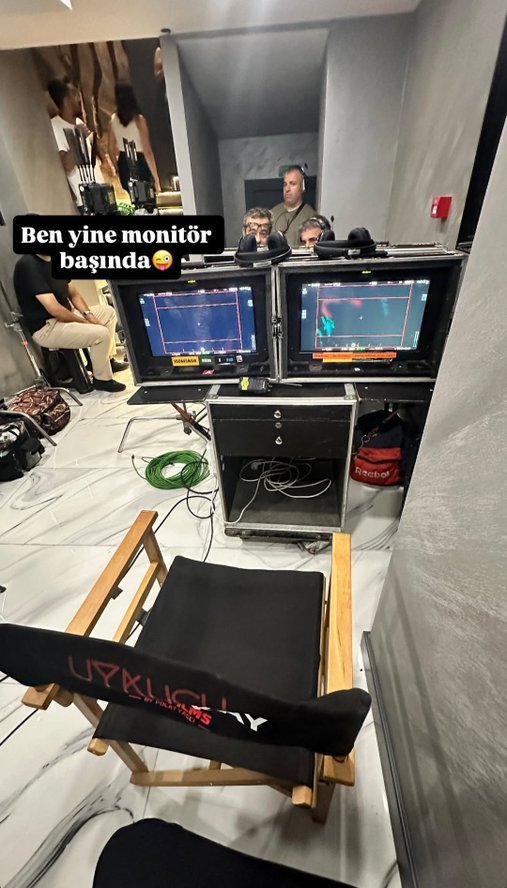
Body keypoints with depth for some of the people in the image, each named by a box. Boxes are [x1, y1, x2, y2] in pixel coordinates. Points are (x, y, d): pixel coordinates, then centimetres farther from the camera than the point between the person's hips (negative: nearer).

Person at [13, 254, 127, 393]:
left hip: (66, 316, 10)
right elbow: (54, 309, -26)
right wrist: (84, 322, -15)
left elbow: (73, 294, 13)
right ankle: (102, 379, -5)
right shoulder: (28, 265, -21)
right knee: (101, 334, -26)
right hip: (46, 328, -10)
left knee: (108, 312, 13)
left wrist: (88, 314, -3)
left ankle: (107, 360, 14)